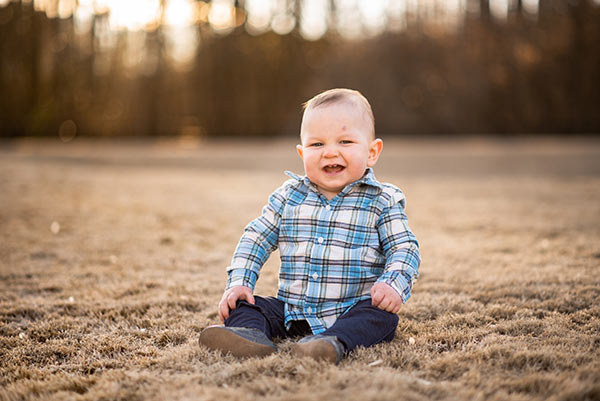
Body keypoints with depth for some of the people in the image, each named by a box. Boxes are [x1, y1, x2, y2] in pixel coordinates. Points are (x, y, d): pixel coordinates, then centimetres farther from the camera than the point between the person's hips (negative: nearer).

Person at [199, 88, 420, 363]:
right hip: (292, 311, 3)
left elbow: (404, 248, -2)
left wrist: (393, 283, -23)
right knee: (244, 305, -13)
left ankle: (334, 342, -54)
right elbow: (256, 238, 11)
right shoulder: (289, 196, 6)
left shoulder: (381, 201, -1)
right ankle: (249, 335, -42)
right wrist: (239, 282, -3)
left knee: (382, 316, -31)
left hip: (351, 311, -3)